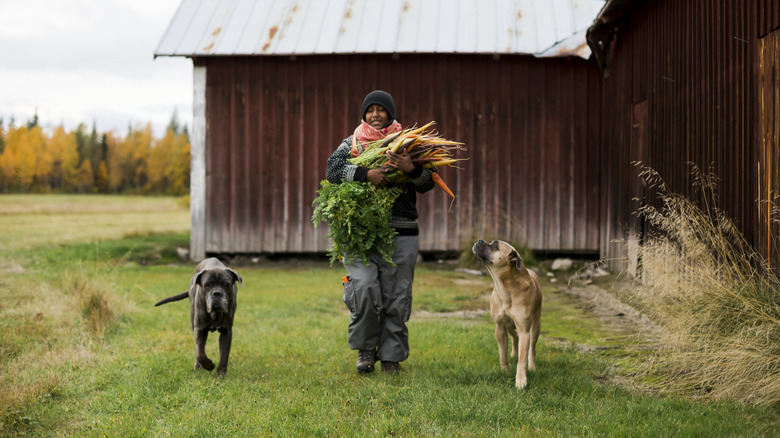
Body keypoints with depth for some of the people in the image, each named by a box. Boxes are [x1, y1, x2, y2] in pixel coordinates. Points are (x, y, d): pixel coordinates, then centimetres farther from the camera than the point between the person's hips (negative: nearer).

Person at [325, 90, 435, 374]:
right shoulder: (352, 143, 12)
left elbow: (429, 183, 2)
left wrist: (411, 169, -20)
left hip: (400, 235, 1)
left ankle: (391, 356, 16)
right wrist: (365, 173, -22)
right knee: (364, 287, -18)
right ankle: (366, 348, 3)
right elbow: (332, 170, -7)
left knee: (396, 297, 1)